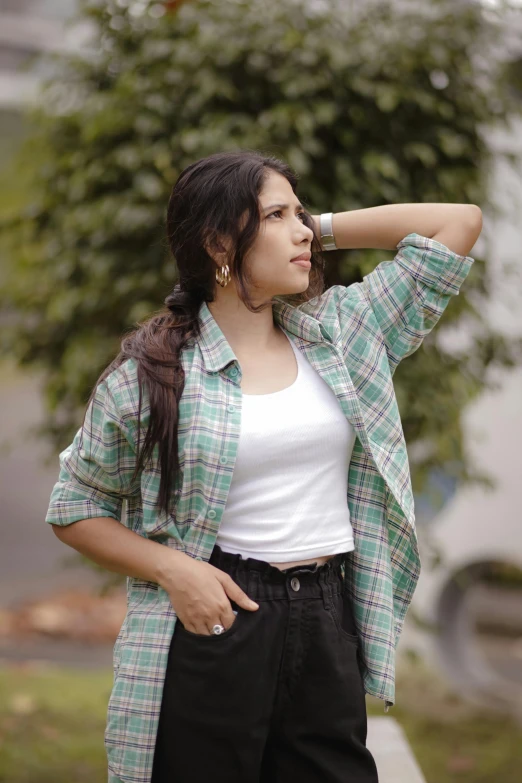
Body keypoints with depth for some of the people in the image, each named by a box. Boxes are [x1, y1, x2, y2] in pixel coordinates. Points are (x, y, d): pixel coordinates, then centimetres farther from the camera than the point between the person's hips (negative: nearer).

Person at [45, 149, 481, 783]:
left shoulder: (341, 332, 7)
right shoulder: (149, 372, -3)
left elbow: (461, 221, 10)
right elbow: (75, 510, 5)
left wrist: (323, 230, 7)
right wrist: (171, 568, -11)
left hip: (330, 625, 4)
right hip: (213, 619, -3)